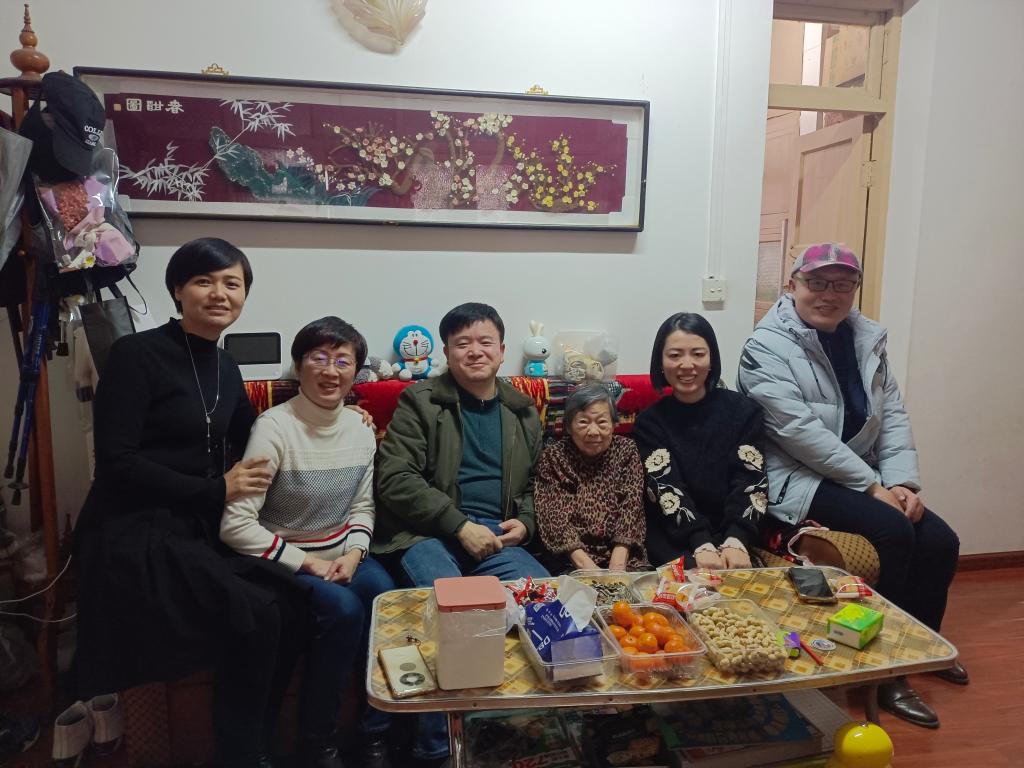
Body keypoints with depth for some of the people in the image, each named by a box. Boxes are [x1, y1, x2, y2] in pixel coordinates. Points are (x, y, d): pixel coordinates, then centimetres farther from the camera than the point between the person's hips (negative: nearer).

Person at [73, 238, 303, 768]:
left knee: (290, 601, -13)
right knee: (255, 614, -22)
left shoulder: (225, 367, 10)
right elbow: (116, 462, -16)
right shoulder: (137, 354, -11)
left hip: (200, 531, 7)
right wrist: (215, 489, -15)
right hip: (133, 534, -7)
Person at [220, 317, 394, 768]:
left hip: (342, 557, 5)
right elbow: (235, 525, -22)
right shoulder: (274, 427, -19)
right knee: (344, 610, -29)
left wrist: (353, 554, -9)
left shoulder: (361, 431, 0)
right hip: (284, 564, -5)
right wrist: (307, 562, -19)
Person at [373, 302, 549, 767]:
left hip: (496, 537, 4)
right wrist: (461, 525, -14)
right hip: (428, 533, -3)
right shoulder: (420, 402, 3)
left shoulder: (522, 412, 17)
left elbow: (532, 484, 27)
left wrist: (524, 522, 4)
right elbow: (395, 480, -7)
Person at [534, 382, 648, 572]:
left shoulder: (626, 451, 7)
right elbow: (555, 521, -6)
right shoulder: (553, 458, 2)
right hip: (574, 562, -2)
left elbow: (630, 510, -3)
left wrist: (616, 569, -16)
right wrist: (590, 568, -19)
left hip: (625, 557, 2)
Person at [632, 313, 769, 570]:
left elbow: (750, 483, -6)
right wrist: (702, 546, -26)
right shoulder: (650, 422, 2)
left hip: (736, 534, 2)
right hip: (676, 540, -1)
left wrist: (736, 542, -23)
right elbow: (667, 490, -10)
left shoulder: (742, 410, 3)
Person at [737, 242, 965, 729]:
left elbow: (893, 415, 6)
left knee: (940, 542, -6)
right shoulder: (767, 347, -13)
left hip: (865, 478, 7)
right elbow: (800, 431, -20)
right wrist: (873, 486, -18)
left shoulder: (867, 338, 9)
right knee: (893, 532, -24)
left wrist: (902, 482, -9)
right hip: (800, 479, -7)